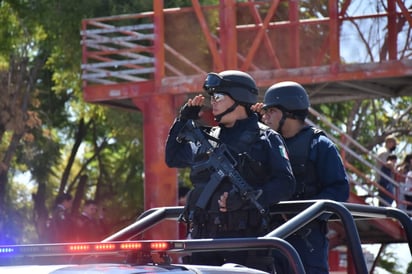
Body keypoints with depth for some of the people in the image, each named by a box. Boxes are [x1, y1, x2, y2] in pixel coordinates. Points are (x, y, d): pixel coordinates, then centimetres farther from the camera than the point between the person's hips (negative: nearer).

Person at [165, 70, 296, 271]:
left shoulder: (265, 139, 3)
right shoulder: (207, 139, 21)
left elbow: (285, 184, -8)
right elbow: (173, 157, 35)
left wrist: (247, 197, -22)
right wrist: (184, 119, 24)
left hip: (245, 238, -6)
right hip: (203, 238, 6)